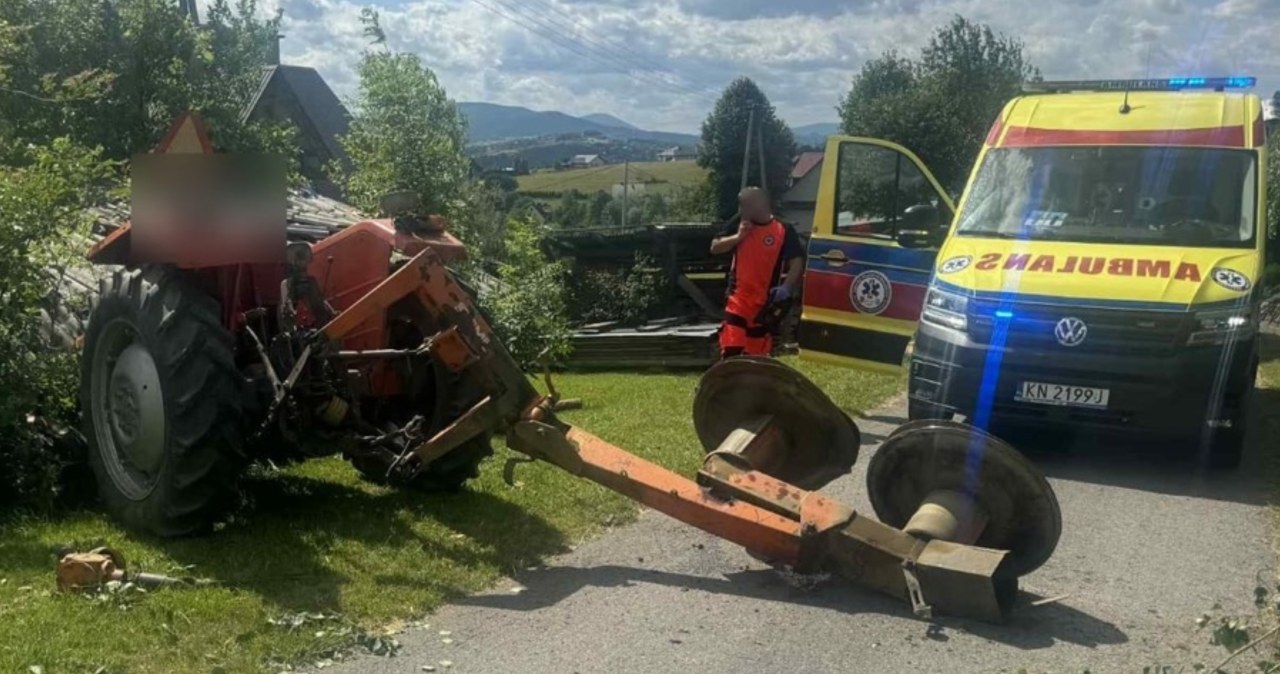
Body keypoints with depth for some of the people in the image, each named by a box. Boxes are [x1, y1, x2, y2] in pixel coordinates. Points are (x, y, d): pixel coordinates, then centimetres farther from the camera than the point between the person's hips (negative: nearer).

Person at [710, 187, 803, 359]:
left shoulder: (784, 231, -7)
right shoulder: (739, 225, 4)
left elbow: (797, 262, -9)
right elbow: (714, 248, 4)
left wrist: (786, 288, -23)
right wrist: (738, 237, -11)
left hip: (766, 304, -1)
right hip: (738, 301, 1)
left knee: (758, 357, 10)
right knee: (730, 352, -8)